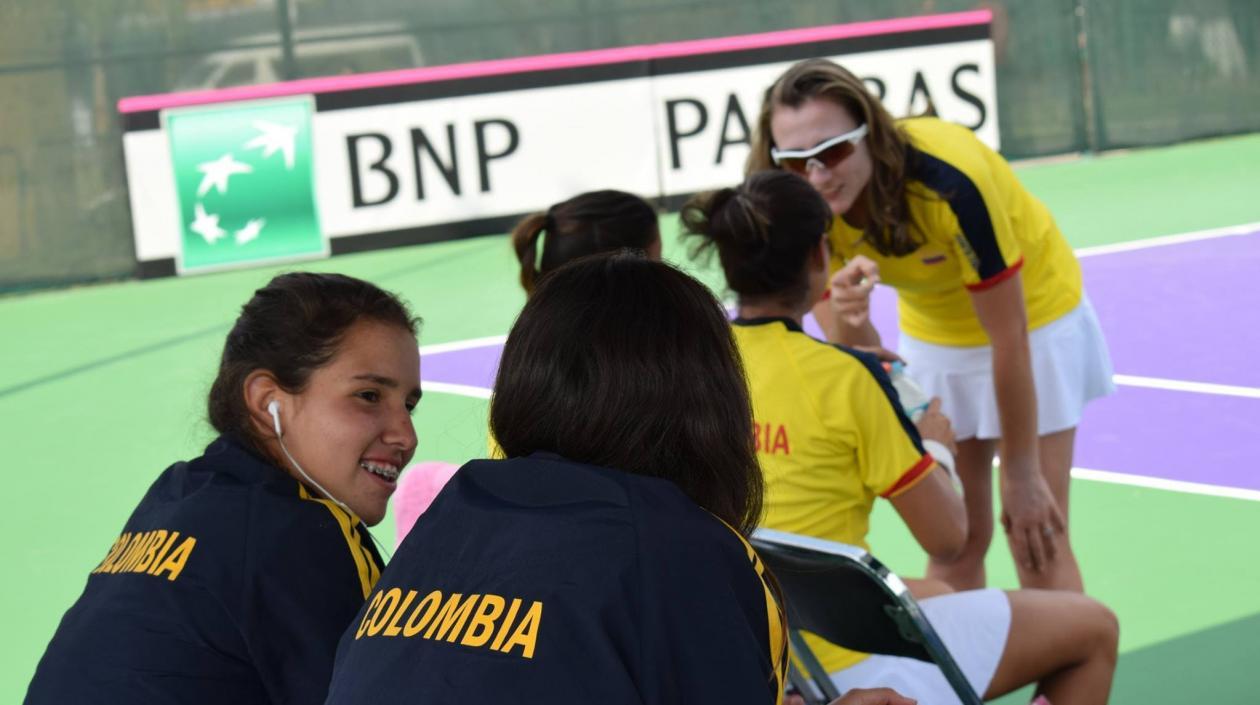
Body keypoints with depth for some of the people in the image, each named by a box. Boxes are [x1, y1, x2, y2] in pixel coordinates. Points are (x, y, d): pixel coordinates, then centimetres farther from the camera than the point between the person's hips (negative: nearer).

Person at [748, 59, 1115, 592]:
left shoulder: (948, 183, -37)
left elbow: (1008, 338, -27)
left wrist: (1021, 474, -19)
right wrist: (849, 321, -43)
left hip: (1031, 314, -4)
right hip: (933, 335, 4)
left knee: (1036, 539, -7)